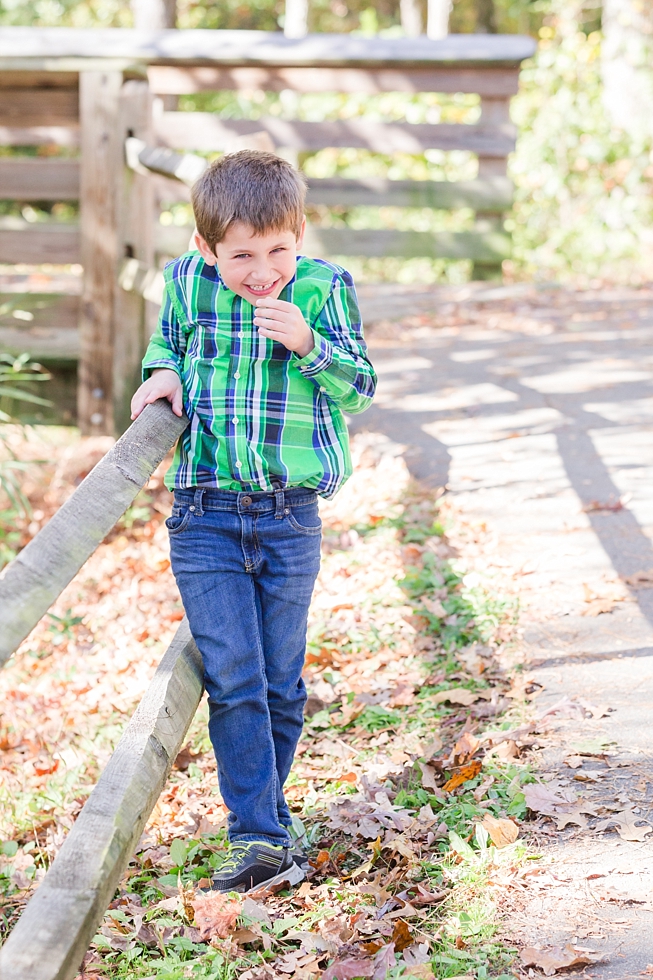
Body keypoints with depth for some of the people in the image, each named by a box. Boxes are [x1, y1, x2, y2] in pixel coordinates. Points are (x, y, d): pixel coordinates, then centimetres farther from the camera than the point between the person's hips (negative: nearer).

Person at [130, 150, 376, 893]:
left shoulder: (324, 289, -3)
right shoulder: (185, 284, 1)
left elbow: (360, 386, -1)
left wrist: (307, 343, -18)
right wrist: (163, 372, -1)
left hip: (290, 517, 0)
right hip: (206, 517, 0)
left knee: (281, 684, 9)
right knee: (234, 681, -8)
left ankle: (259, 822, 28)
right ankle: (263, 840, -4)